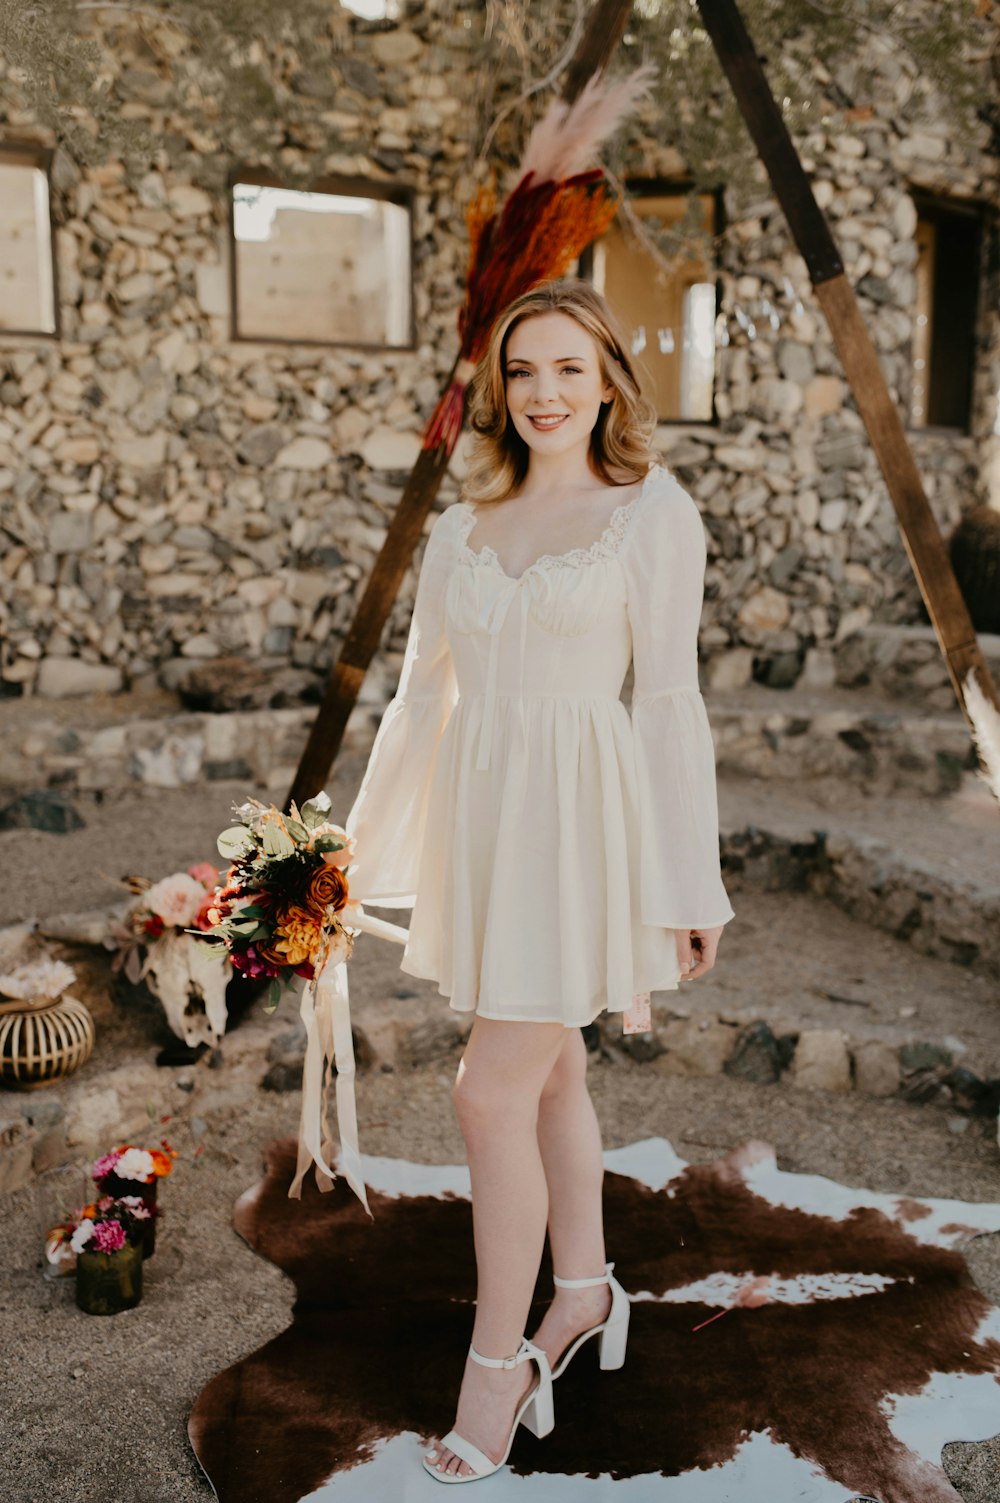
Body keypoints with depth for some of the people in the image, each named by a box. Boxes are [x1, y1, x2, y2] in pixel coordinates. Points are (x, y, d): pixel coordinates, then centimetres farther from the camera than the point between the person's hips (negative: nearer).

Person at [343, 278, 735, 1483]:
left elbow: (669, 698, -6)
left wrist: (690, 883, -7)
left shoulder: (653, 513, -4)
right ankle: (585, 1292, 38)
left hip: (581, 815, -5)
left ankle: (497, 1360, 13)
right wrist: (363, 851, 13)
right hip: (477, 812, 6)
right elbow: (421, 692, 12)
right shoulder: (461, 529, 10)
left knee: (492, 1091, -6)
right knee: (549, 1069, 18)